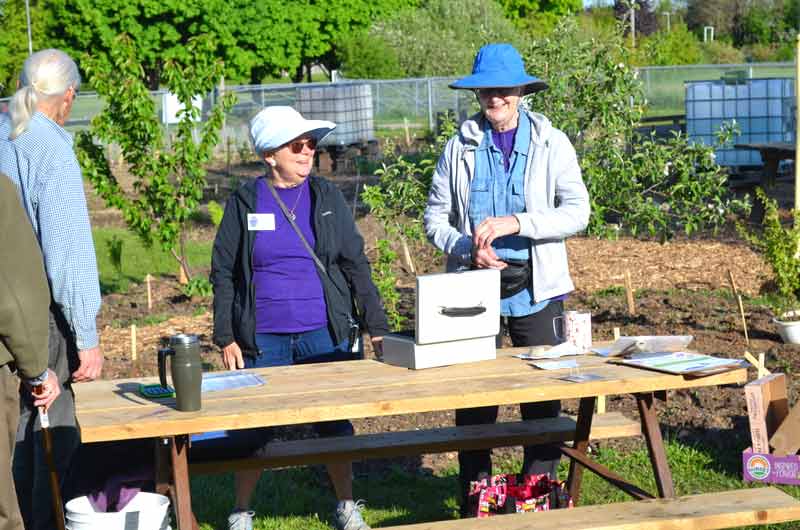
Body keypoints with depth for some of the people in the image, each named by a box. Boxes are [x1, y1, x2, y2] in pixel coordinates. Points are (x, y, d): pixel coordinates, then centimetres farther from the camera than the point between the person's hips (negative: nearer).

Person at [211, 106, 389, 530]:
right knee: (254, 428, 5)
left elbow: (355, 264, 5)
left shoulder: (327, 197, 3)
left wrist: (377, 327, 1)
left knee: (334, 422, 7)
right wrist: (225, 338, -3)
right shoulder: (244, 203, 0)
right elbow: (223, 273, 3)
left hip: (325, 335, 1)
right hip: (263, 340, -1)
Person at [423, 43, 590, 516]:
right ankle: (474, 497, 16)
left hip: (535, 287, -1)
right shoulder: (461, 147, 7)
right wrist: (467, 248, -13)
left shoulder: (552, 143, 2)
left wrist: (517, 223, -19)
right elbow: (435, 217, 7)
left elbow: (577, 211, -7)